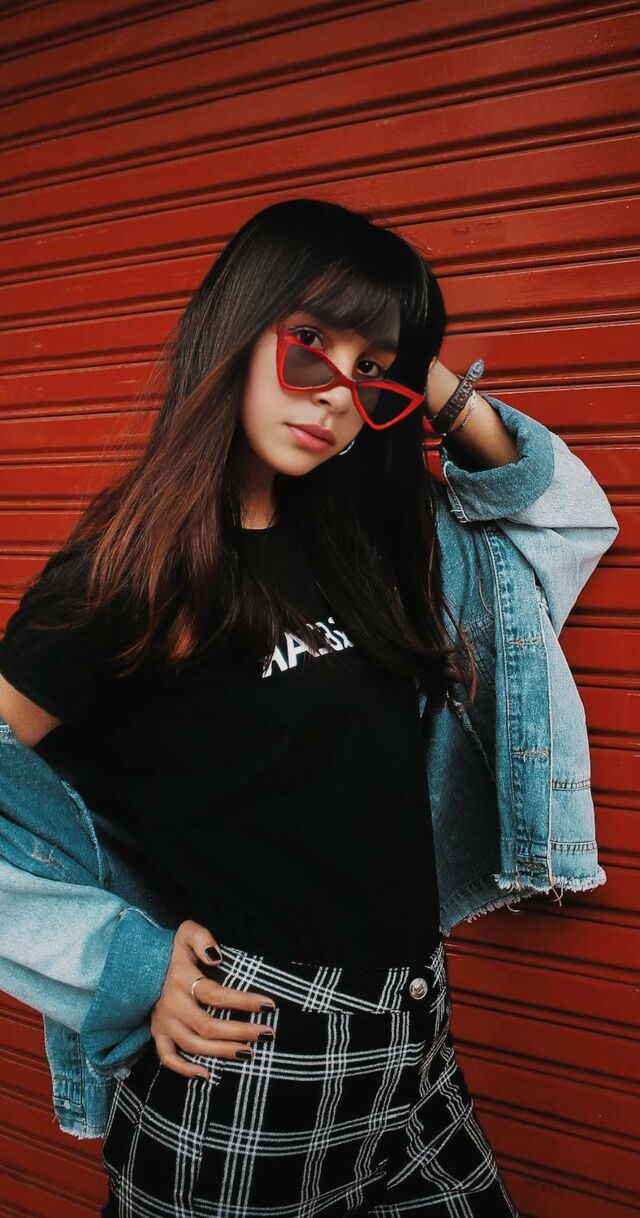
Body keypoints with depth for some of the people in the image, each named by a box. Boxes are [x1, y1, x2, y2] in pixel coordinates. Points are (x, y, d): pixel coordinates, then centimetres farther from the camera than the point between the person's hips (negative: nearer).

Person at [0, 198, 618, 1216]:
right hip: (247, 1066, -5)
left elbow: (569, 509, 12)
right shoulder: (130, 574, -14)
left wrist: (453, 402, -2)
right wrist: (129, 966, -11)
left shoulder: (356, 542, 2)